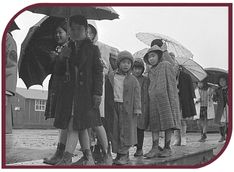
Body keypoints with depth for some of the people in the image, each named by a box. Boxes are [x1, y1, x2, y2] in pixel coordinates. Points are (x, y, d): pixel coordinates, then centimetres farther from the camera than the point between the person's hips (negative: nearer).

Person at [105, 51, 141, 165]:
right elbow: (107, 93, 10)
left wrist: (137, 108, -5)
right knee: (115, 131, 4)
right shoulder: (111, 77, 7)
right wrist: (107, 107, 7)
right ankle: (119, 153, 13)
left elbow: (137, 95, 2)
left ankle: (123, 154, 0)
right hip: (113, 107, 2)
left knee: (126, 131, -4)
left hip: (127, 108, -2)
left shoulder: (133, 80, 4)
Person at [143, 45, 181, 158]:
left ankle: (167, 148, 1)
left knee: (168, 123, -3)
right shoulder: (151, 71, 19)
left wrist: (172, 100, -10)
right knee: (154, 124, -2)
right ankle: (155, 148, -4)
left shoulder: (166, 65, 2)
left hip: (165, 98, -5)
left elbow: (172, 83, -3)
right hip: (154, 99, 5)